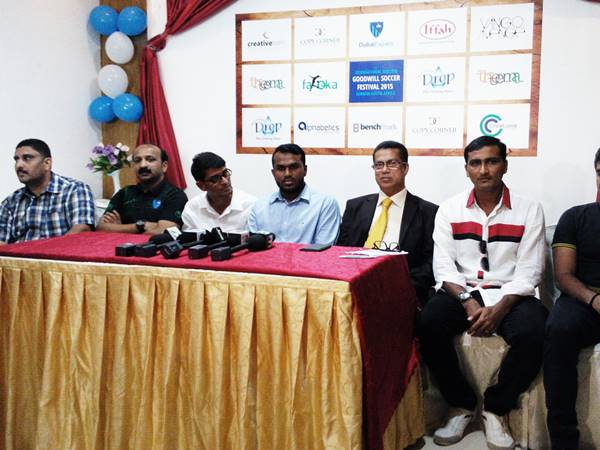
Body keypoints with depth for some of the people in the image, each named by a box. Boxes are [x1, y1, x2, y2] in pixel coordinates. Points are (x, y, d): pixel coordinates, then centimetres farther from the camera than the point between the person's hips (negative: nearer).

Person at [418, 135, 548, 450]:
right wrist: (468, 302, -17)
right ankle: (462, 404, -6)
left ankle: (496, 408, -6)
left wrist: (499, 309, -19)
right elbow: (443, 266, 0)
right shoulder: (449, 209, 7)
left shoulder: (529, 210, 2)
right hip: (461, 292, 1)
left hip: (510, 295, -1)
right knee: (427, 325, -29)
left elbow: (528, 271, -4)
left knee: (533, 335, -32)